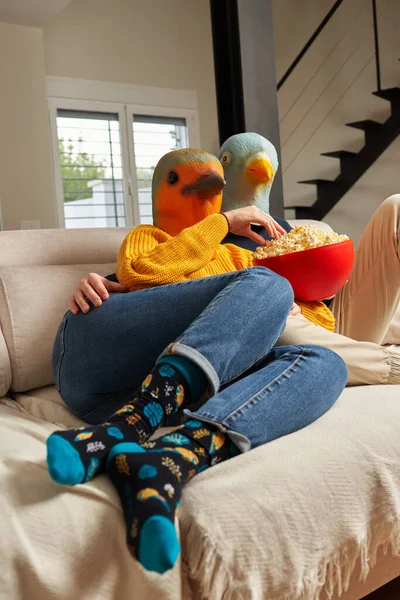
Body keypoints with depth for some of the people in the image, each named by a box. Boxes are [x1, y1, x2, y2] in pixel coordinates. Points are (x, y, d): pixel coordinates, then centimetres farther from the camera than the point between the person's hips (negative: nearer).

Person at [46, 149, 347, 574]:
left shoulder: (238, 258, 34)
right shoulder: (145, 237, 26)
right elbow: (139, 272, 0)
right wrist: (224, 222, 5)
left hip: (192, 387, 3)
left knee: (324, 363, -19)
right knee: (265, 284, -18)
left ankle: (173, 458, -45)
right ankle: (132, 428, -38)